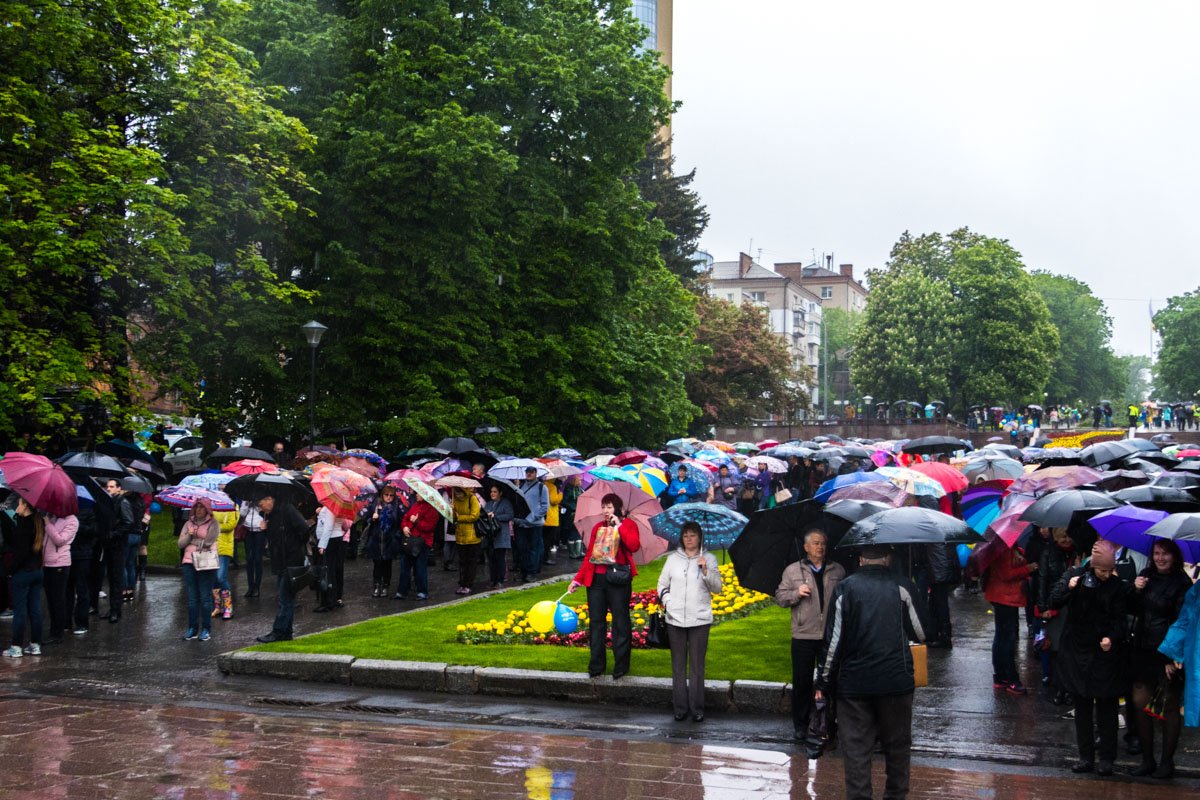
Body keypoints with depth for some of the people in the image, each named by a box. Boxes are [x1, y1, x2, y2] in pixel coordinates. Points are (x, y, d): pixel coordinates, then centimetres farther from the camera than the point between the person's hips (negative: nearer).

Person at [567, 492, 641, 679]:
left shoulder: (628, 525, 3)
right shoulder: (597, 527, 14)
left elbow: (634, 546, -17)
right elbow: (589, 555, 14)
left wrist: (619, 525, -14)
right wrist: (578, 579, 9)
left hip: (617, 579, -4)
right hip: (596, 578, 4)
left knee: (620, 622, -1)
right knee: (596, 622, 6)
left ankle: (620, 667, 6)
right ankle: (596, 667, 13)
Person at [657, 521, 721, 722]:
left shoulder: (709, 559, 3)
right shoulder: (673, 558, 9)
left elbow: (717, 589, -2)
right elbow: (662, 583, 15)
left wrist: (705, 571, -16)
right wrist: (665, 598, -2)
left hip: (699, 620, -2)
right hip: (675, 618, 2)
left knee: (697, 666, 0)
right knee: (678, 666, 7)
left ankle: (697, 709, 4)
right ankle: (680, 707, 13)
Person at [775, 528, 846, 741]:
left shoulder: (838, 571, 10)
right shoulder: (792, 570, 6)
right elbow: (780, 597, 4)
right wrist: (797, 593, -13)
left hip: (831, 636, 1)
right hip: (803, 636, -1)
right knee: (802, 682, 4)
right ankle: (800, 725, 15)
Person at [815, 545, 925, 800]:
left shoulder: (845, 589, -3)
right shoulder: (899, 590, 0)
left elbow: (833, 641, -5)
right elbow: (920, 635, 8)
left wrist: (823, 682, 2)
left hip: (854, 683, -1)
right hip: (896, 681, 1)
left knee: (855, 748, 4)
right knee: (897, 745, 15)